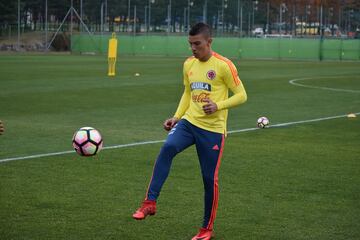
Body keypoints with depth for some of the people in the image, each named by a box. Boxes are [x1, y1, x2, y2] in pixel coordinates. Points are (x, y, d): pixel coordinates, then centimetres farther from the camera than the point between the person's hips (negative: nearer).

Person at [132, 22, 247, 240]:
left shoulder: (223, 65, -10)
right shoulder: (189, 64, 8)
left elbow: (241, 95, -7)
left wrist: (218, 105, -22)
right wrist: (177, 117, 9)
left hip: (213, 129, -4)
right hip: (189, 122, 4)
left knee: (210, 179, 1)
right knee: (167, 148, -26)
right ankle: (150, 203, -24)